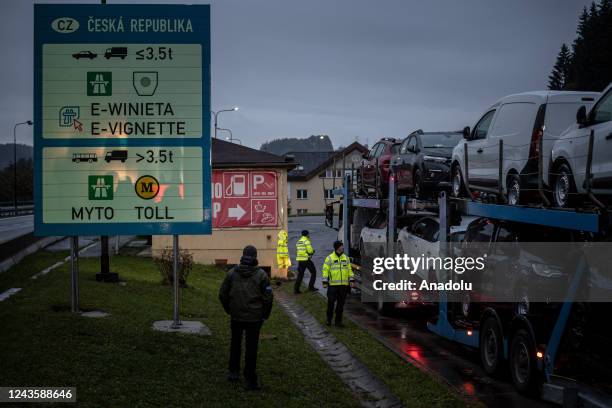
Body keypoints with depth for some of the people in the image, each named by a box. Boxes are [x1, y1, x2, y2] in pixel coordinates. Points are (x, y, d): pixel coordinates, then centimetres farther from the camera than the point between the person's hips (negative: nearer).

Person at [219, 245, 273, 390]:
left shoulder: (232, 273, -1)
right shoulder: (261, 275, -8)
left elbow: (222, 294, 2)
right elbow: (268, 297, -9)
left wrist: (229, 310, 16)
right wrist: (265, 315, 4)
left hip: (236, 316, 2)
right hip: (254, 318, -2)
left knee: (235, 343, 21)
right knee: (251, 348, 4)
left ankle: (233, 371, 24)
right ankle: (250, 379, 7)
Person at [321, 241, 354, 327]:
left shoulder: (346, 258, 12)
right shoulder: (330, 258, -2)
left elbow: (349, 270, 16)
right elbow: (325, 270, -3)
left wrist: (351, 280, 7)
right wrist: (325, 281, -9)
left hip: (344, 285, 4)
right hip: (333, 285, -4)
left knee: (341, 304, 7)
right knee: (331, 302, -1)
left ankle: (338, 321, 14)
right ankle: (329, 319, 15)